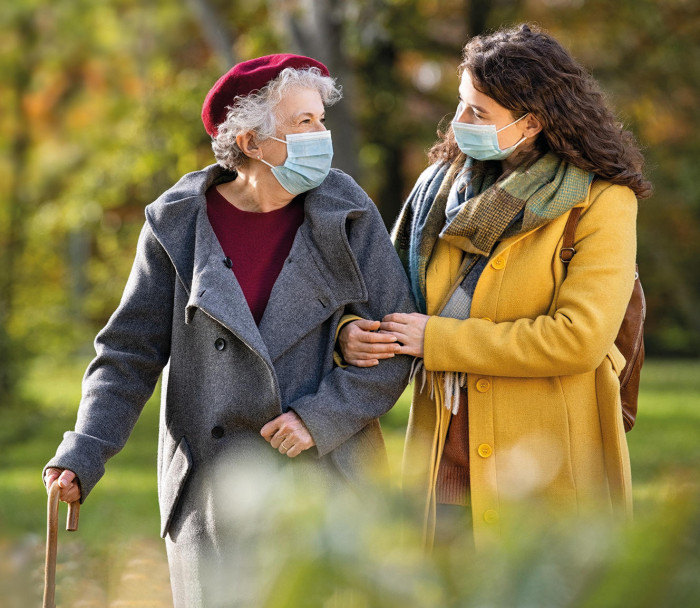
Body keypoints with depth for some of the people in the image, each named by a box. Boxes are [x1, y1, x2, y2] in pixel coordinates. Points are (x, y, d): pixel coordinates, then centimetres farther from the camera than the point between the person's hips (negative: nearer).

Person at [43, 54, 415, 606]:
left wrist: (320, 418, -12)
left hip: (326, 478, 0)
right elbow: (130, 353, 2)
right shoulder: (179, 226, 0)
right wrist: (82, 456, -10)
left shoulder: (347, 216, 0)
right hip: (213, 492, 0)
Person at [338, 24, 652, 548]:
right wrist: (352, 332, -5)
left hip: (550, 465, -4)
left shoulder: (601, 203, -7)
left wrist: (437, 339, -14)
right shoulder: (441, 184, 10)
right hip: (443, 458, 4)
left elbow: (579, 338, -17)